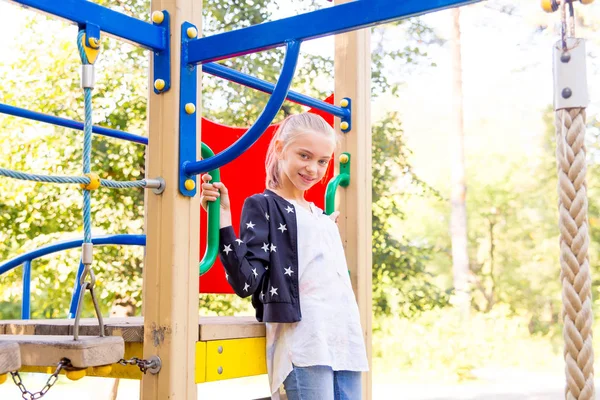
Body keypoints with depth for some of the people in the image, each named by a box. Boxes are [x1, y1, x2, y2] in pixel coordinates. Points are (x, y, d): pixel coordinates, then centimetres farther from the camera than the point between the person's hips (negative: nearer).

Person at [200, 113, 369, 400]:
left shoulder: (320, 215, 22)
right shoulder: (262, 206, 0)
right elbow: (246, 282, -12)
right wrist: (222, 216, -18)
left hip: (345, 340, 8)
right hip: (304, 343, -7)